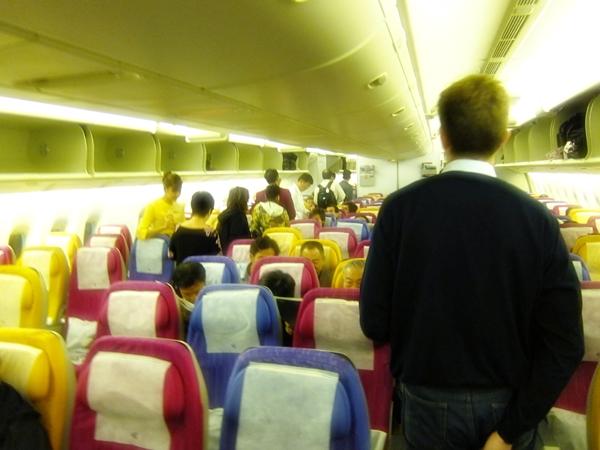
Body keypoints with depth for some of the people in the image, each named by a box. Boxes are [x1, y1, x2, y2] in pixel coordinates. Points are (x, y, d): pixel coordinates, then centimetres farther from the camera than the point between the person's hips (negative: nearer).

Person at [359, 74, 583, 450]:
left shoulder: (400, 207, -16)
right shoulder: (538, 218, -13)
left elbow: (374, 323, -12)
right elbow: (566, 346, -13)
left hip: (431, 404, -1)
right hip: (507, 404, 1)